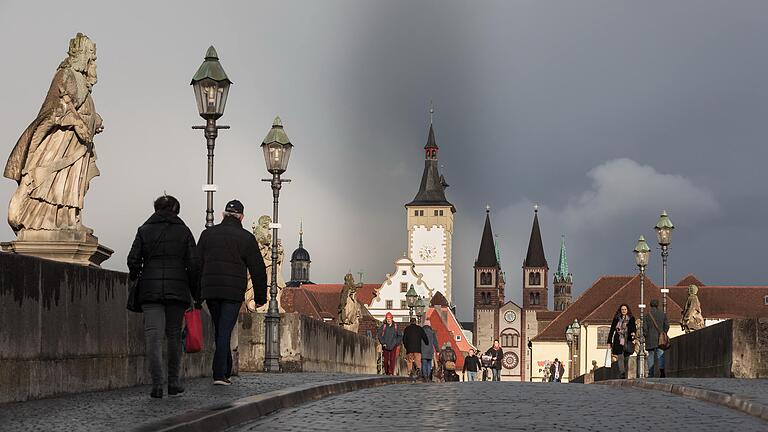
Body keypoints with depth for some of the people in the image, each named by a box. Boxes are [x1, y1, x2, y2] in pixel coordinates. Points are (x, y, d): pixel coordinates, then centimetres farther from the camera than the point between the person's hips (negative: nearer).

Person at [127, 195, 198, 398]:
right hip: (177, 288, 0)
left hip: (150, 290, 0)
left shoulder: (144, 231, 6)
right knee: (174, 335, 11)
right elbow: (192, 265, 2)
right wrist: (196, 294, 9)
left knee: (154, 336, -5)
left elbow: (133, 260, 0)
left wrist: (134, 277, 21)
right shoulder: (184, 231, 5)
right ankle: (173, 382, 14)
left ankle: (157, 383, -17)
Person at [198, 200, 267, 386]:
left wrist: (197, 293, 13)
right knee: (225, 331, -5)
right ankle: (219, 374, -13)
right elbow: (257, 270, 2)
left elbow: (197, 265, 9)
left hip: (210, 289, 3)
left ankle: (226, 371, 22)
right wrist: (260, 296, 11)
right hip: (234, 292, -3)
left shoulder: (207, 234, 9)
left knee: (219, 330, 15)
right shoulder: (246, 238, 1)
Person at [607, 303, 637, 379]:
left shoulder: (631, 319, 9)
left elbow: (634, 329, 5)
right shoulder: (616, 319, 9)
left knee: (626, 358, 5)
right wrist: (609, 341, 10)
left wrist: (633, 333, -19)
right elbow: (612, 330, 12)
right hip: (618, 341, -1)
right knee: (620, 357, -16)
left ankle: (624, 375, 13)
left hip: (627, 341, 1)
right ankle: (622, 373, -28)